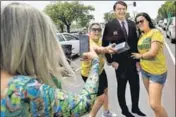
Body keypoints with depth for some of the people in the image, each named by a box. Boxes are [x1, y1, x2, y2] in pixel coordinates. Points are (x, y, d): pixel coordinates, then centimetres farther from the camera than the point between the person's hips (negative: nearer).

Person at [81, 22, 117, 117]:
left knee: (105, 90, 23)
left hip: (100, 70, 9)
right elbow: (96, 48, -52)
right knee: (101, 97, -9)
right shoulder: (88, 42, -30)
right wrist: (106, 49, -71)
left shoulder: (100, 39, -2)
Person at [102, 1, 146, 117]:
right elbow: (105, 44, -5)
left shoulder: (132, 24, 4)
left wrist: (138, 60, 3)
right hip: (120, 62, -4)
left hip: (133, 61, 4)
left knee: (135, 85, 13)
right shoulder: (110, 25, -9)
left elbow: (136, 43, 6)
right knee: (121, 87, 12)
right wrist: (111, 61, -8)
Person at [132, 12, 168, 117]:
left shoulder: (156, 32, -14)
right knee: (154, 101, 16)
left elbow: (152, 52, -21)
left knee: (154, 104, -9)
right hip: (144, 70, 7)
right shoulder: (141, 35, 8)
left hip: (157, 72, -7)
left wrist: (139, 56, -6)